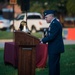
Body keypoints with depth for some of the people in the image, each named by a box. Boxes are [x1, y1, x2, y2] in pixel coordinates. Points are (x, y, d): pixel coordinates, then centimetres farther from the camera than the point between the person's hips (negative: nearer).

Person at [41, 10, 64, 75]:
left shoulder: (55, 24, -18)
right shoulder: (54, 23, 16)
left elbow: (52, 36, -23)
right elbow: (50, 35, 19)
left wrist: (43, 40, -13)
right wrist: (44, 39, 4)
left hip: (55, 48, -11)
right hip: (55, 48, 11)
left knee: (52, 65, -9)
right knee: (55, 64, 16)